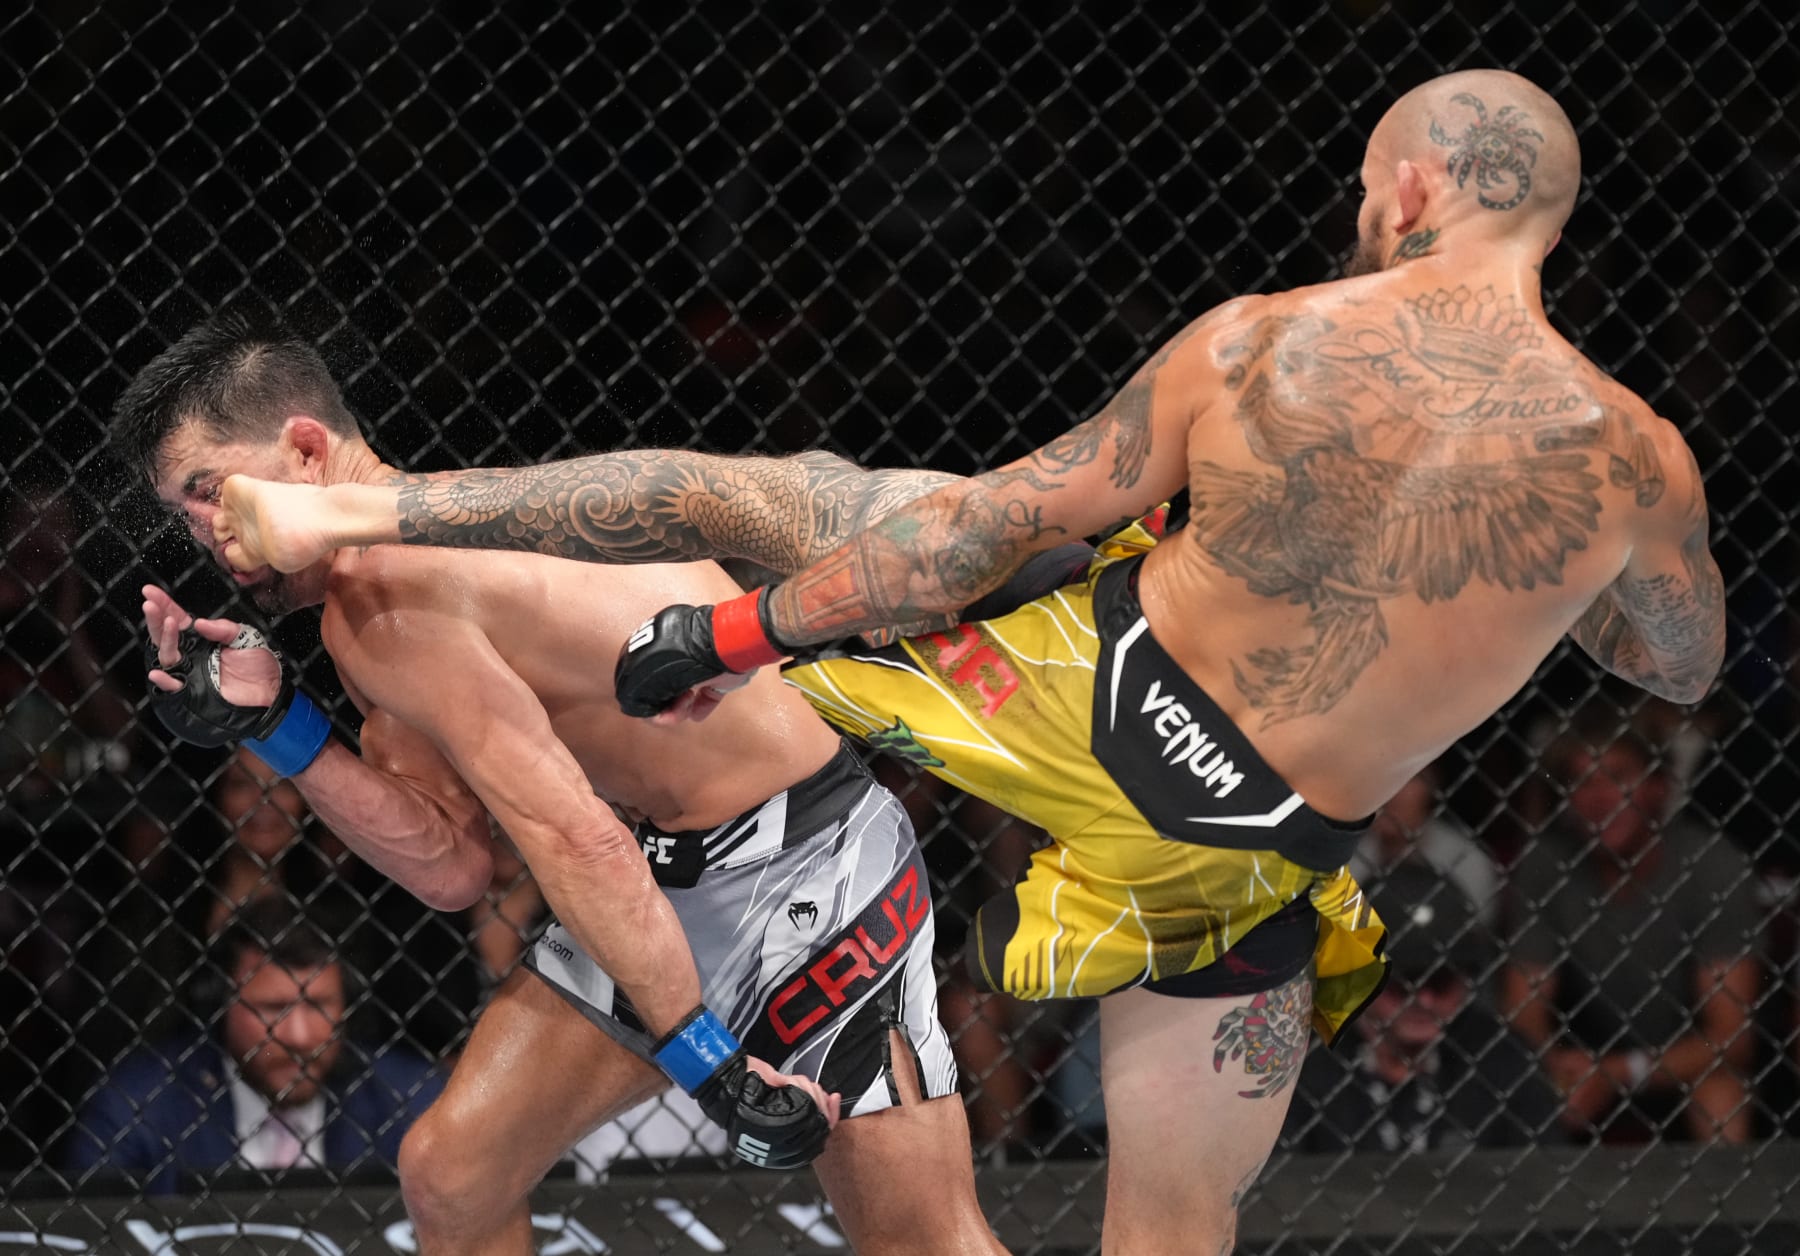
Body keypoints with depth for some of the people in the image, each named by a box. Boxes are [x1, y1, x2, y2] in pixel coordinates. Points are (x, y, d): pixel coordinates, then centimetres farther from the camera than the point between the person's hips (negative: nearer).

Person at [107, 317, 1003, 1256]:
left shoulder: (378, 591, -19)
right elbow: (454, 864, 6)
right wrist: (273, 727, -2)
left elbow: (575, 841, -23)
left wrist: (706, 1059, -24)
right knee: (448, 1177, 8)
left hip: (807, 863, -10)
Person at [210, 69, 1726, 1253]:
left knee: (754, 500, 19)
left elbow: (1006, 513, -6)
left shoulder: (1257, 341, -12)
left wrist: (755, 626, 4)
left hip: (1088, 683, 0)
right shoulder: (1633, 461, -14)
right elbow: (1682, 665, 7)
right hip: (1228, 863, 0)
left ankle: (334, 513, 23)